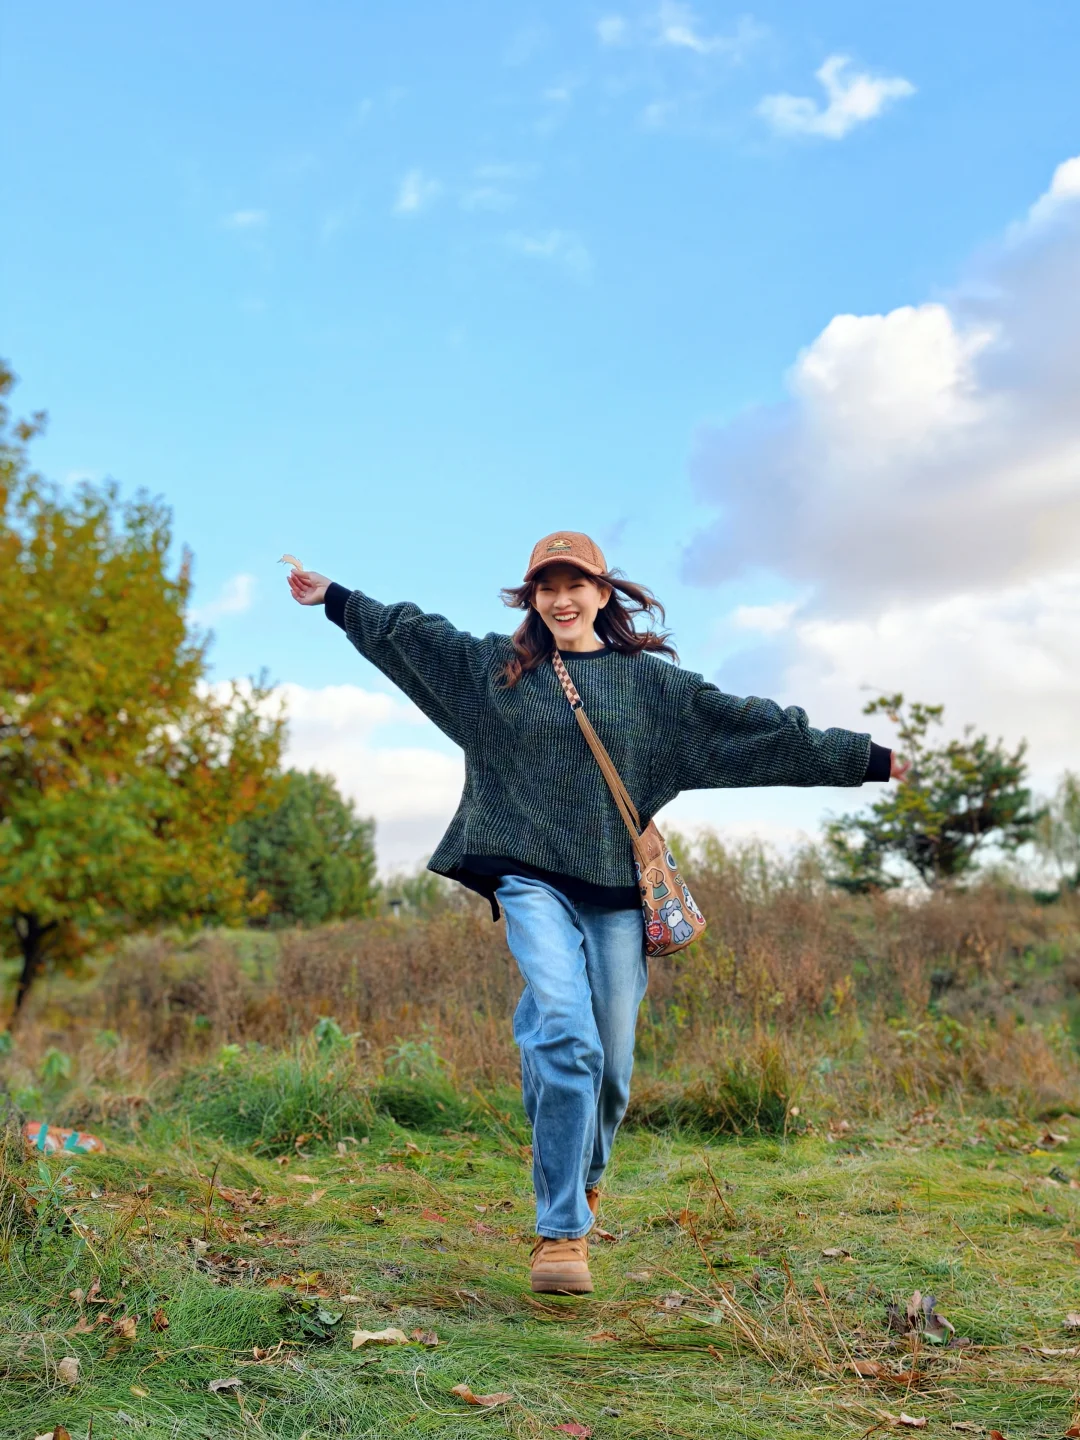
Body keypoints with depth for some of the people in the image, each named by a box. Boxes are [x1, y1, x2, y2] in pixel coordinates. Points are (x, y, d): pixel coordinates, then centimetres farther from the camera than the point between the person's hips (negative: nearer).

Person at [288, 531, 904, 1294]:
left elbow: (753, 727, 8)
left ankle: (582, 1179, 37)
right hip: (533, 878, -1)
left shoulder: (652, 681, 8)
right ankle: (562, 1231, -9)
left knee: (610, 1060, 5)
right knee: (568, 1038, -19)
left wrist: (866, 759, 7)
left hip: (615, 887, 1)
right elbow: (408, 632, 17)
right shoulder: (494, 667, 10)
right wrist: (337, 598, 18)